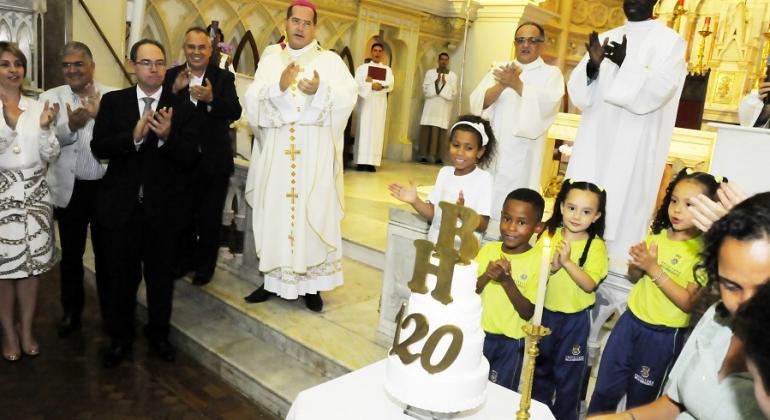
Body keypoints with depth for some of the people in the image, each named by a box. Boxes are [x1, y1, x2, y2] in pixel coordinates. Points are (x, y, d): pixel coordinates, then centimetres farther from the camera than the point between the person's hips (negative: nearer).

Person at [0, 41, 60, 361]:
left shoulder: (37, 107, 6)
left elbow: (50, 155, 4)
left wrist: (45, 128, -12)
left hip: (34, 194, 3)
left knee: (31, 266, 9)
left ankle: (26, 330, 24)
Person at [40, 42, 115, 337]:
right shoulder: (50, 97, 0)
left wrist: (99, 114, -27)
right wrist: (70, 126, -29)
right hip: (69, 188, 1)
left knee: (106, 252, 13)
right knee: (71, 254, 15)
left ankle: (109, 310, 31)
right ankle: (71, 311, 33)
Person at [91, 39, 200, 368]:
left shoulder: (182, 109, -3)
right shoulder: (113, 101, 2)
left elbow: (190, 157, -10)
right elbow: (98, 148, -7)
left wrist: (167, 136, -29)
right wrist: (134, 136, -23)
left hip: (165, 208, 0)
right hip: (122, 206, 1)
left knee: (161, 275, 14)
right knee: (122, 276, 13)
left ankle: (158, 334, 36)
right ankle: (121, 337, 34)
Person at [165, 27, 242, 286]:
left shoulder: (224, 77, -4)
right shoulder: (171, 76, 0)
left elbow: (235, 112, -17)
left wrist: (211, 99, -33)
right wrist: (174, 90, -24)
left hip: (213, 160, -2)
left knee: (210, 217, 10)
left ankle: (205, 265, 28)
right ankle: (184, 259, 37)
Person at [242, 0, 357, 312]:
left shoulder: (331, 60, 7)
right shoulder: (270, 61, 14)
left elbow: (348, 98, -5)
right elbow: (252, 101, 1)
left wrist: (321, 90, -23)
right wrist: (279, 86, -16)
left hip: (316, 153, -2)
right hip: (278, 151, 2)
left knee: (314, 213, -1)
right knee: (275, 212, 4)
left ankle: (311, 283, 8)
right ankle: (274, 278, 17)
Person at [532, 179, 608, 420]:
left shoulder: (596, 246, -11)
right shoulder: (550, 235, -6)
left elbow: (590, 285, -20)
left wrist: (567, 262, -31)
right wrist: (552, 266, -28)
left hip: (575, 319, -2)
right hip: (546, 313, 3)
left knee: (568, 373, 11)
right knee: (540, 368, 18)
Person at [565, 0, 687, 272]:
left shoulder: (670, 41, 2)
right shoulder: (606, 39, 14)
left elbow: (659, 89, -13)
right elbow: (579, 93, 6)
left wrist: (625, 64, -23)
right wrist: (592, 66, -13)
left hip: (633, 148, -4)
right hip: (594, 142, 5)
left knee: (622, 206, -6)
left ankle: (619, 266, 4)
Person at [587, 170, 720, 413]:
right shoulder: (658, 234, 1)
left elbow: (689, 303, -21)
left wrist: (654, 268, -24)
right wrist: (637, 265, -11)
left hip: (663, 335, -5)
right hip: (630, 320, 5)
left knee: (639, 399, 14)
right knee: (604, 389, 14)